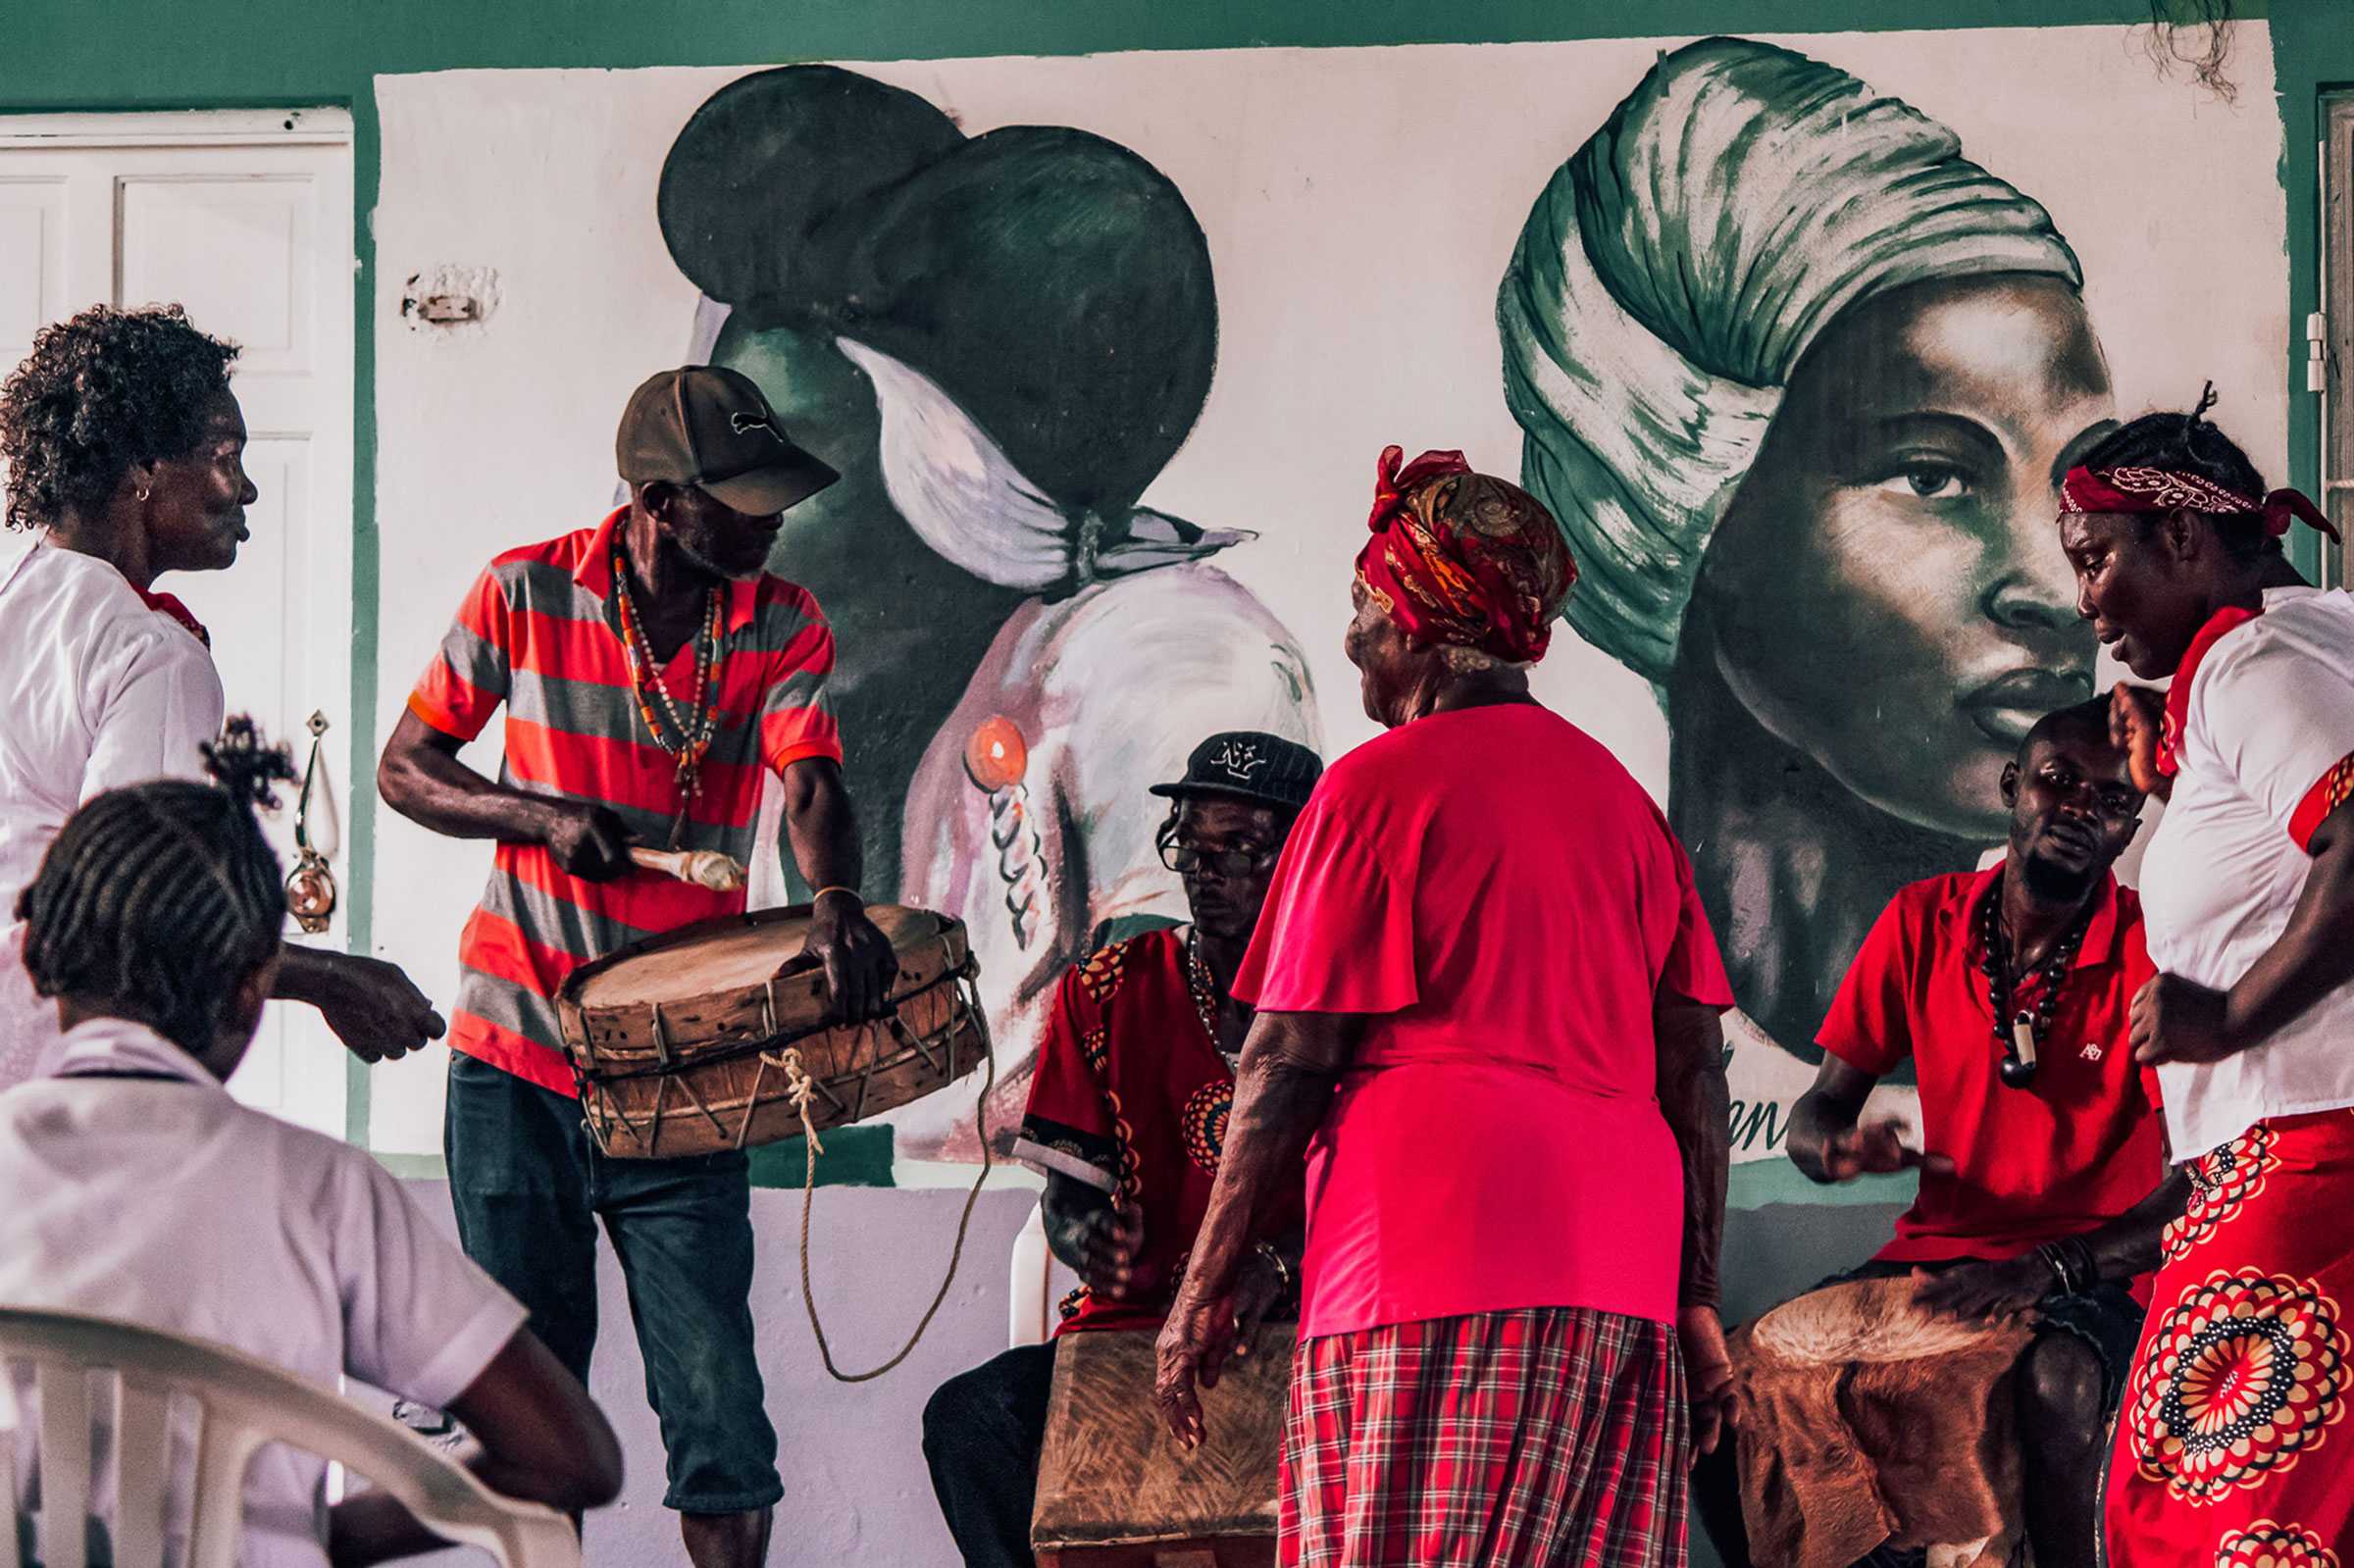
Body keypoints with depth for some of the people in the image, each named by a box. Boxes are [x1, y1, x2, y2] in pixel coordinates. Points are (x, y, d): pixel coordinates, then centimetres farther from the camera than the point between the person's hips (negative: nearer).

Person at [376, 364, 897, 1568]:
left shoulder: (783, 629, 1)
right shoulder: (526, 594, -2)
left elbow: (812, 787, -14)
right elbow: (405, 769, 5)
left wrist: (836, 901, -36)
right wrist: (541, 815, -14)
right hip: (517, 1059, 0)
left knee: (718, 1409, -5)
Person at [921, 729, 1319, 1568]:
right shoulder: (1105, 994, 9)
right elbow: (1068, 1194, 6)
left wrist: (1275, 1261, -25)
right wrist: (1087, 1235, -20)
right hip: (1130, 1328, 2)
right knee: (969, 1415, -28)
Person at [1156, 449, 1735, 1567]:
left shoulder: (1381, 784, -1)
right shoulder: (1623, 798, 17)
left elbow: (1287, 1066, -5)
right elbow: (1693, 1070, 14)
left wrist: (1203, 1295, 0)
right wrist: (1698, 1303, 17)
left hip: (1430, 1264, -6)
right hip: (1619, 1285, 7)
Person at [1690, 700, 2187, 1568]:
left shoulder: (2150, 951, -9)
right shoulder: (1924, 921, 4)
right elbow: (1816, 1113, 8)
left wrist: (2054, 1268, -30)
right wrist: (1840, 1148, -18)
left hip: (2096, 1272, -4)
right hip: (1935, 1255, 4)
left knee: (2056, 1387, -38)